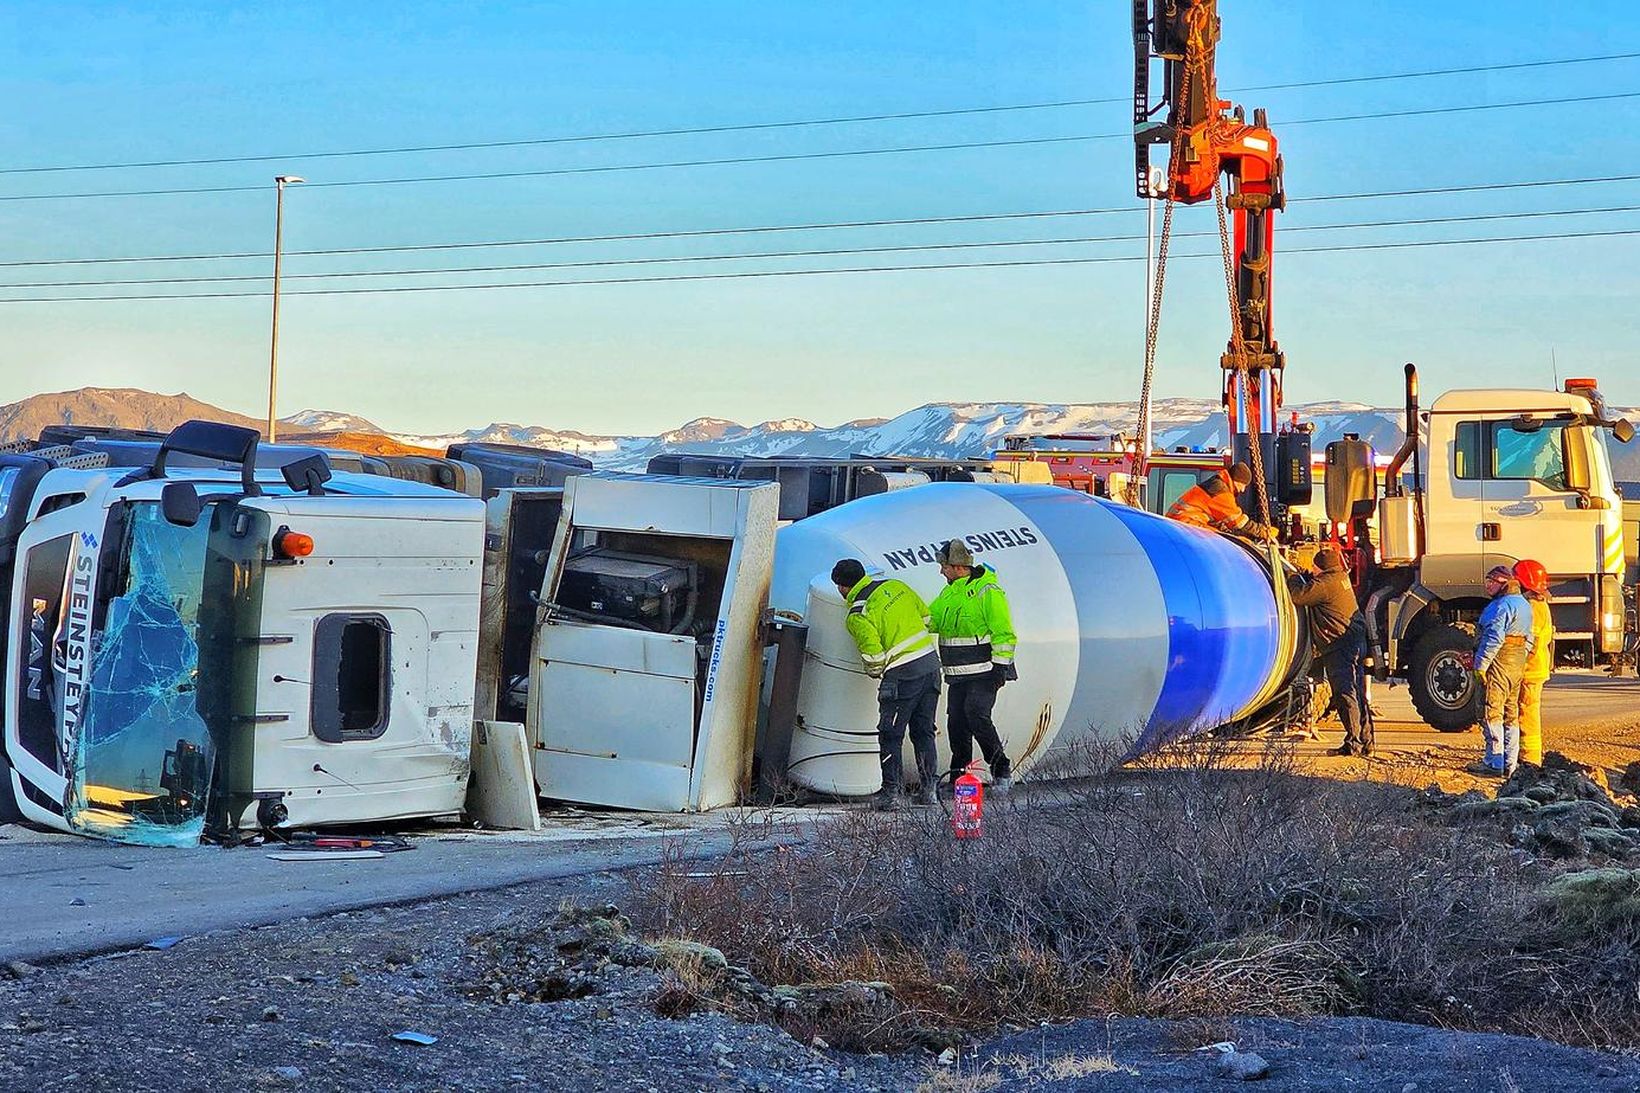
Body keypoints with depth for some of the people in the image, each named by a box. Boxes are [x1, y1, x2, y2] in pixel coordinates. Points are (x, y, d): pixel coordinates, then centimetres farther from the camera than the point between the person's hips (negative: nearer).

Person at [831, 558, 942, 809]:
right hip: (931, 660, 7)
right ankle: (929, 788, 18)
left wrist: (874, 672, 5)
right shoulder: (895, 586, 10)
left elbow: (873, 654, -16)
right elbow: (926, 616, 15)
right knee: (923, 731, 16)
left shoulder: (857, 616, -10)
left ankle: (892, 791, 1)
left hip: (902, 674, -7)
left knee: (890, 736, 3)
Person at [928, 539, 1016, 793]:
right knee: (956, 722, 3)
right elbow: (929, 619, 19)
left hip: (984, 673, -8)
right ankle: (959, 778, 10)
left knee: (976, 715, -20)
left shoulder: (988, 592, -10)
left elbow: (1004, 634, -12)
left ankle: (1002, 771, -9)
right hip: (959, 676, 8)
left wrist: (1000, 667, -15)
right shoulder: (948, 593, 15)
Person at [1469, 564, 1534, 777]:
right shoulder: (1524, 605, 17)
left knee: (1492, 713, -6)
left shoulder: (1501, 606, -15)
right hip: (1518, 664, 10)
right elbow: (1528, 639, 19)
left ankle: (1494, 764, -8)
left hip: (1499, 664, -10)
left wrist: (1481, 664, -20)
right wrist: (1521, 660, 19)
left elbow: (1494, 638, -22)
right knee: (1511, 715, 12)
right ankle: (1510, 764, 14)